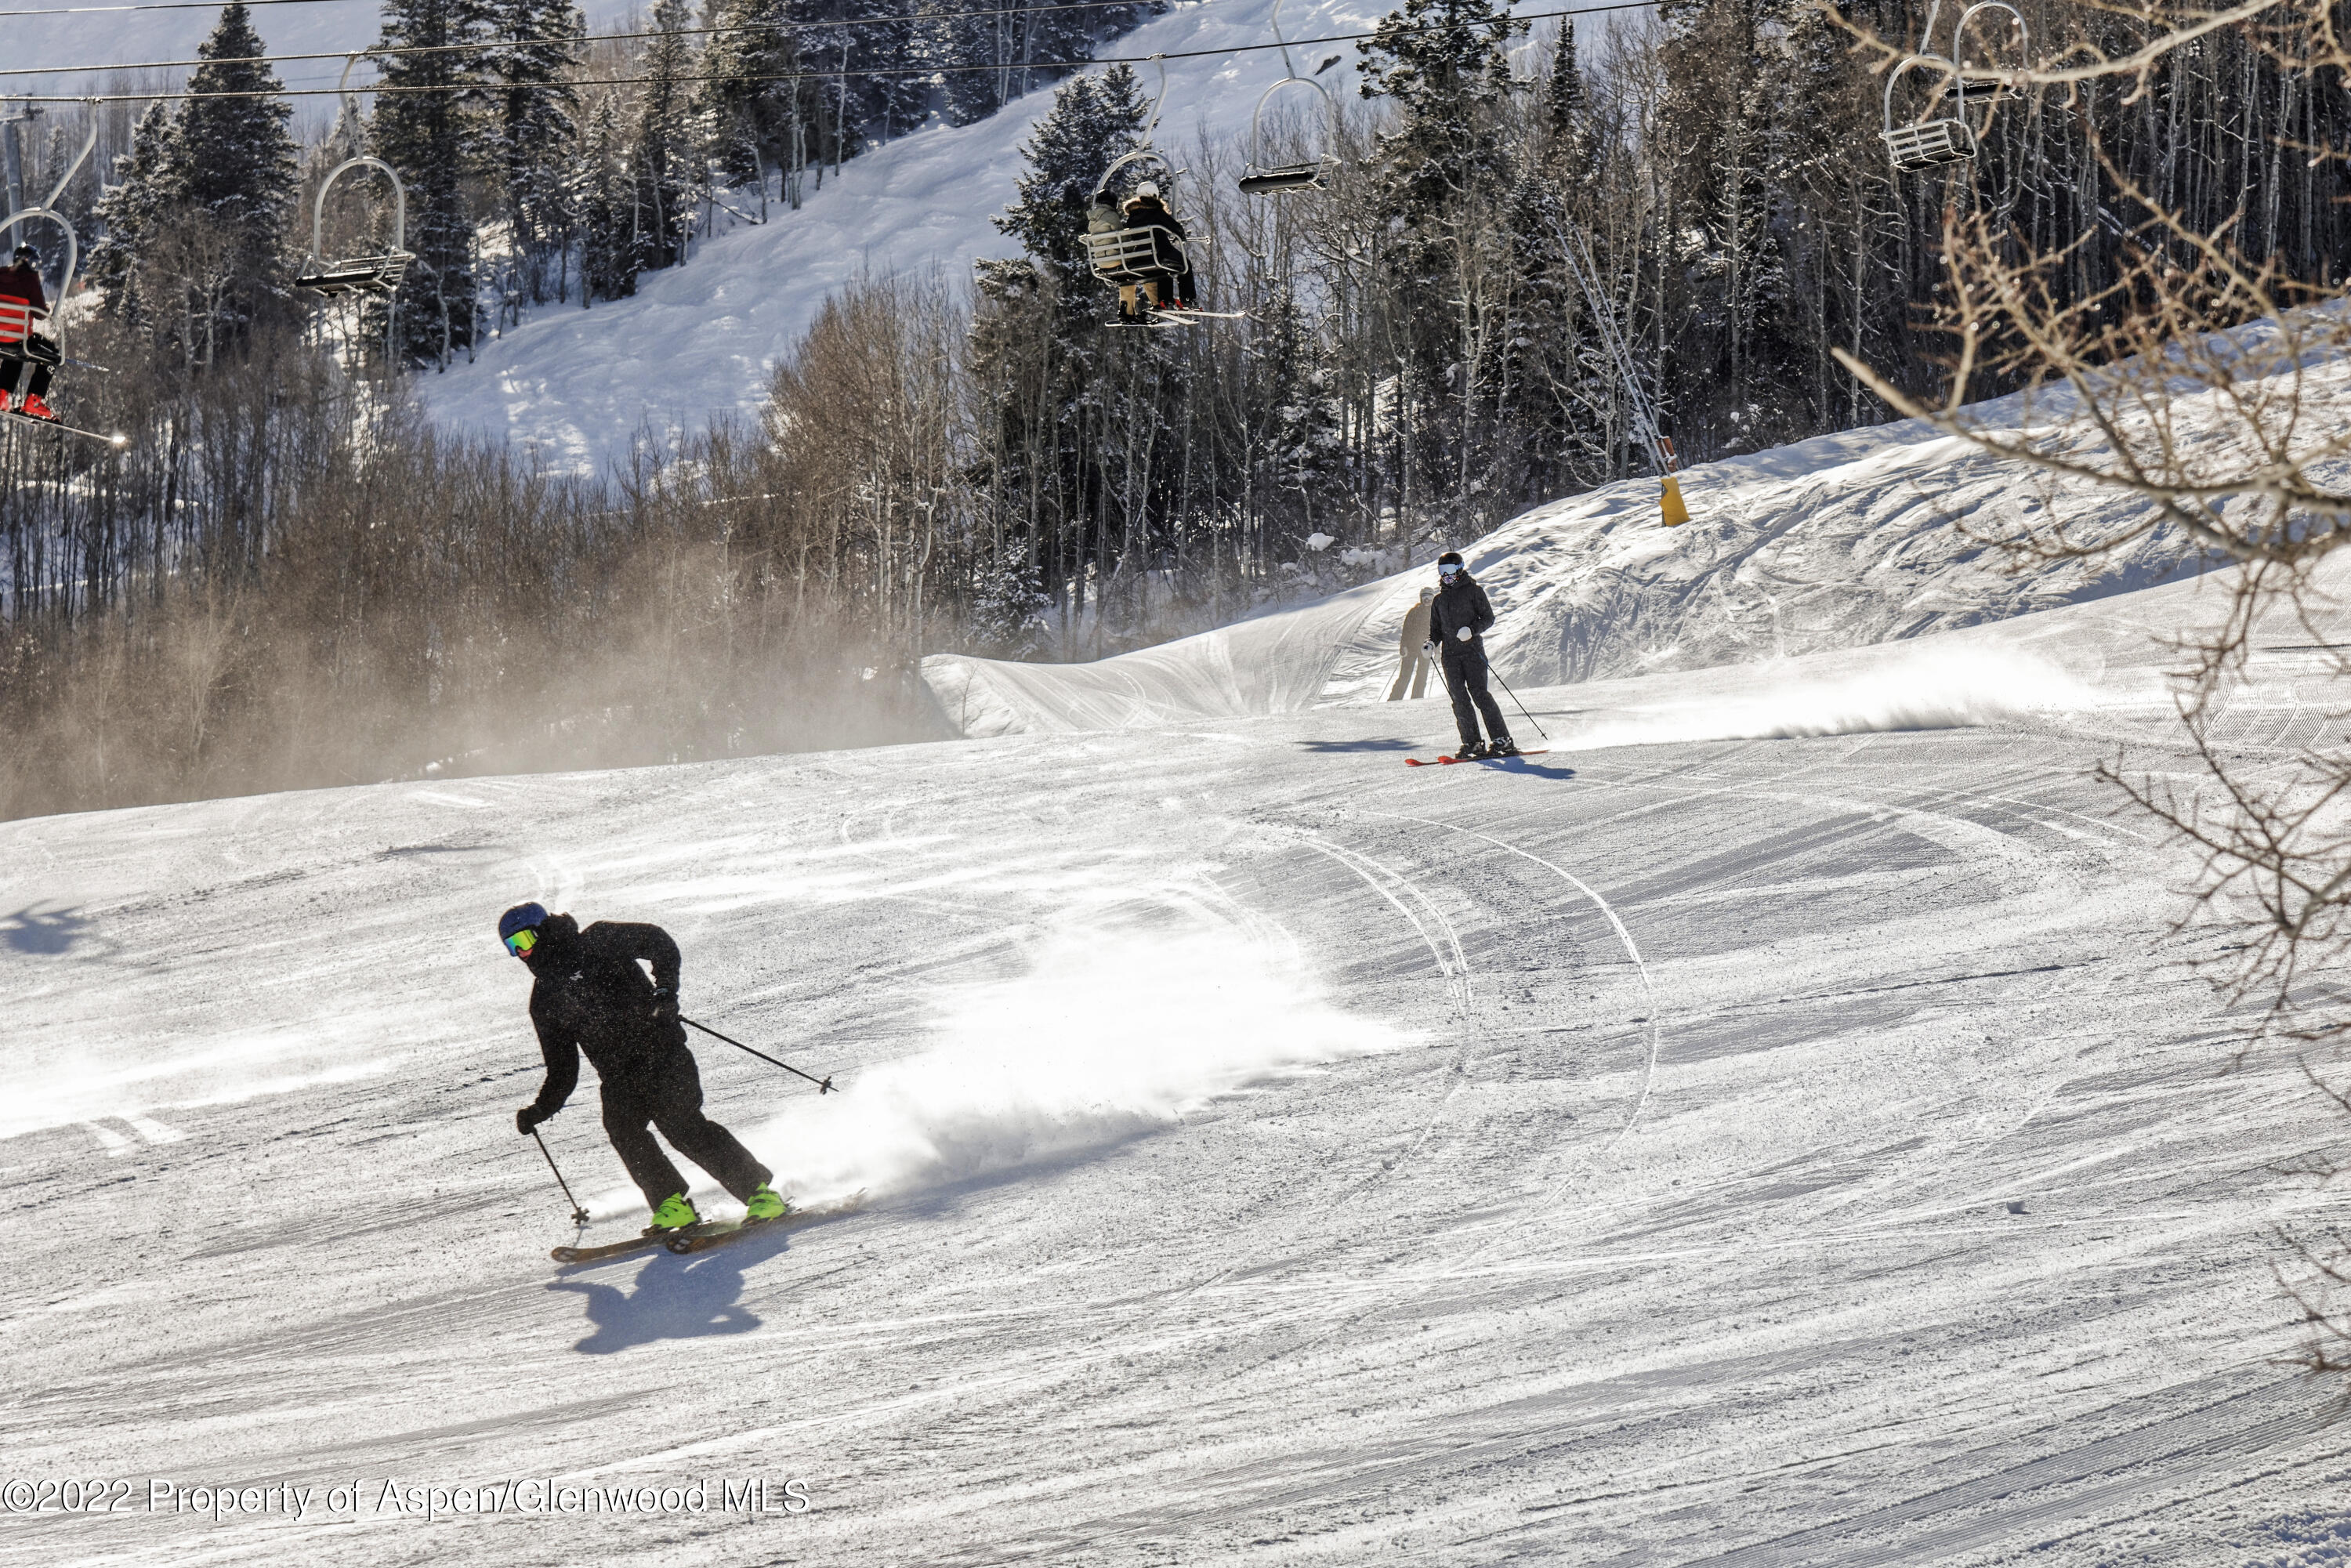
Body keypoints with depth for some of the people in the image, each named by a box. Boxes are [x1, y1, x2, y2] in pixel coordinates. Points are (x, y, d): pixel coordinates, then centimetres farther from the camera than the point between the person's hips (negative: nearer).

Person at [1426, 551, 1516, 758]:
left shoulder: (1473, 591, 4)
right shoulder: (1439, 600, 19)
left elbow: (1488, 618, 0)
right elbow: (1436, 628, 23)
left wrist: (1472, 629, -18)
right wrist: (1432, 643, 2)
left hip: (1472, 649, -5)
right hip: (1449, 654, 5)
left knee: (1478, 693, -14)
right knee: (1459, 698, -5)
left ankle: (1501, 739, -12)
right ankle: (1472, 742, -3)